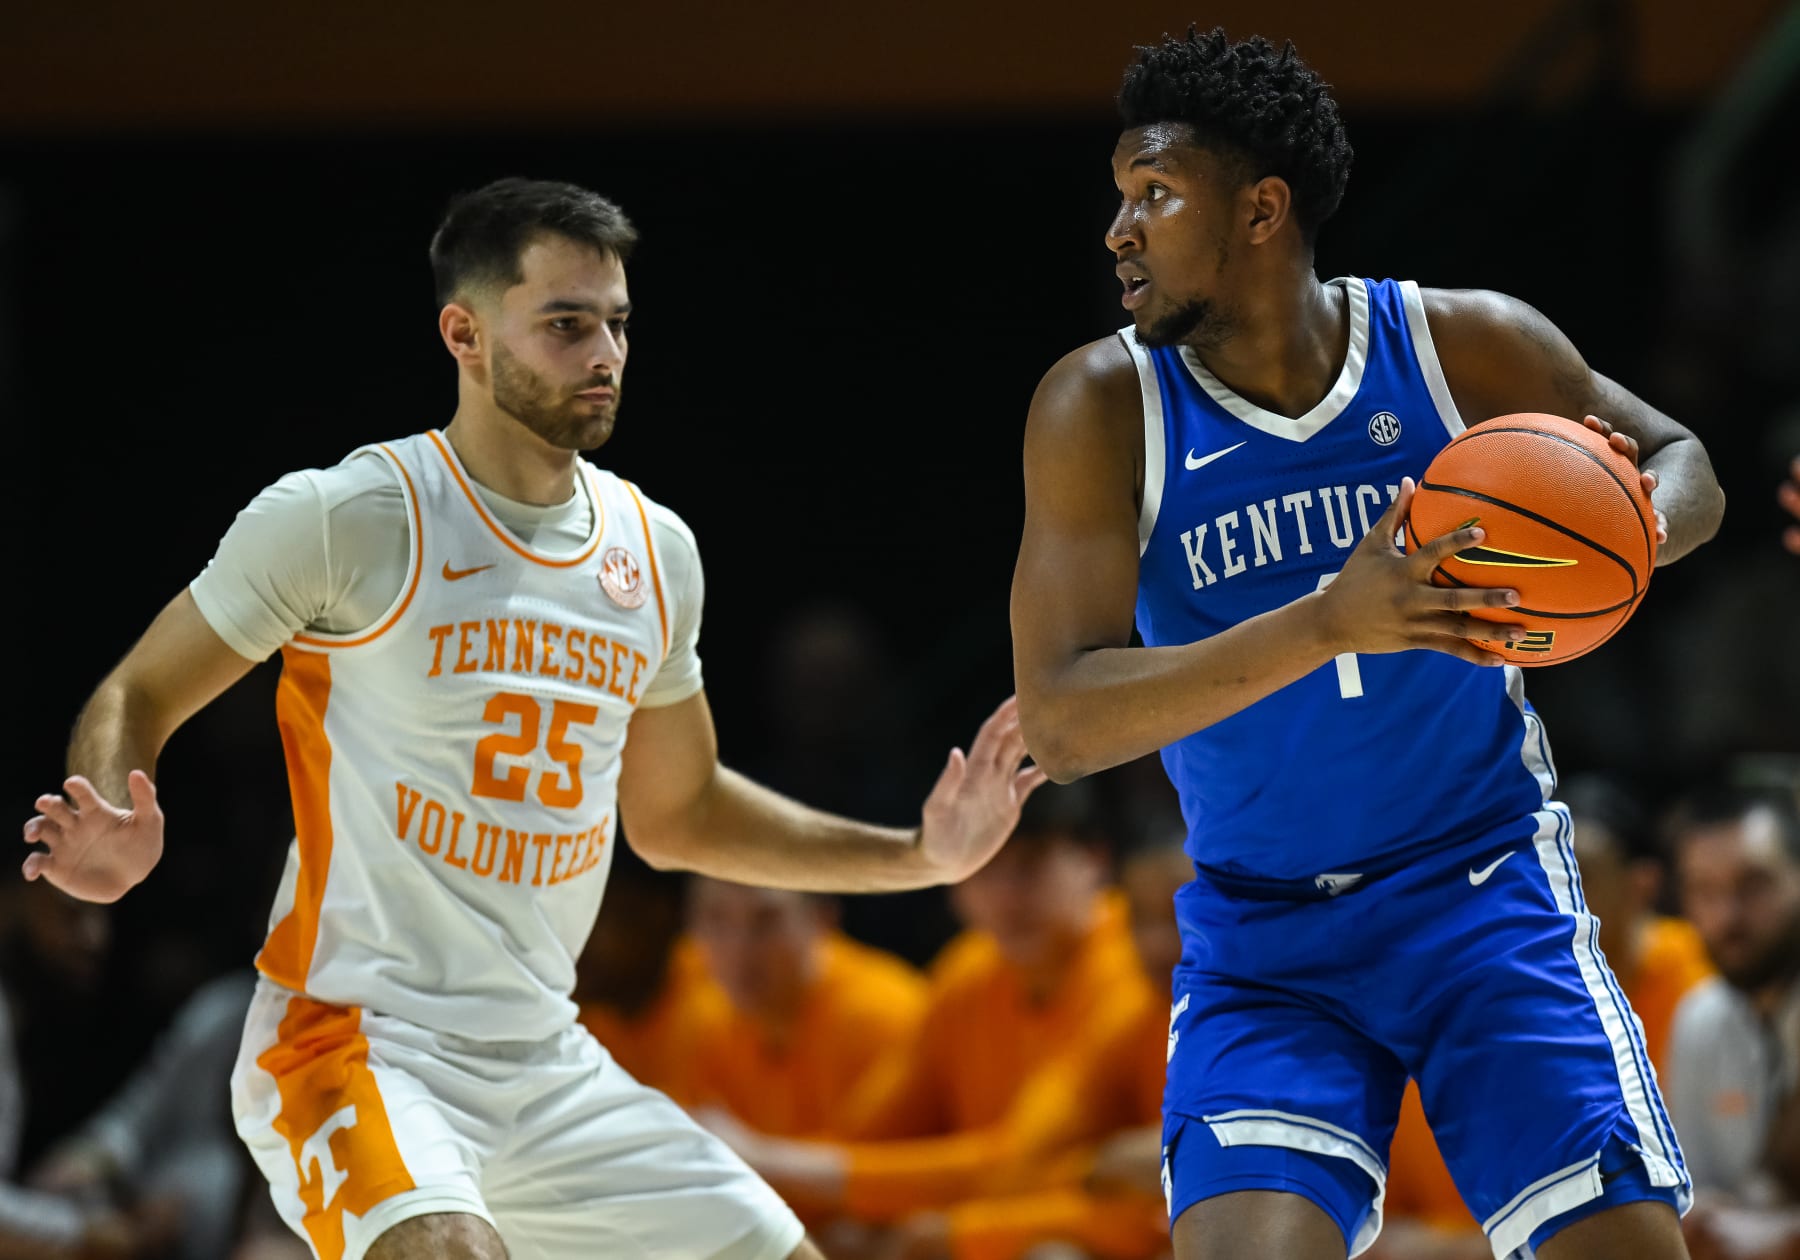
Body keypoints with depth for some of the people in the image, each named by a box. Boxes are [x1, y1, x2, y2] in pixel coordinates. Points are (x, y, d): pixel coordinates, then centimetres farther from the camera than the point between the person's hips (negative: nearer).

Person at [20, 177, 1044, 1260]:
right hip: (359, 1041, -7)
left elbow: (676, 814, 24)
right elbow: (136, 699, -3)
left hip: (551, 1071, 7)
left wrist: (917, 856, 18)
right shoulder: (346, 518, -9)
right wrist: (116, 841, -24)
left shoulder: (656, 551, 10)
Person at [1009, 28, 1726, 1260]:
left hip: (1486, 892, 1)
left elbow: (1684, 466, 9)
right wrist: (1330, 623, -32)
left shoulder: (1464, 345, -7)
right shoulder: (1103, 408, -10)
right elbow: (1060, 722, -19)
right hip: (1262, 947, -1)